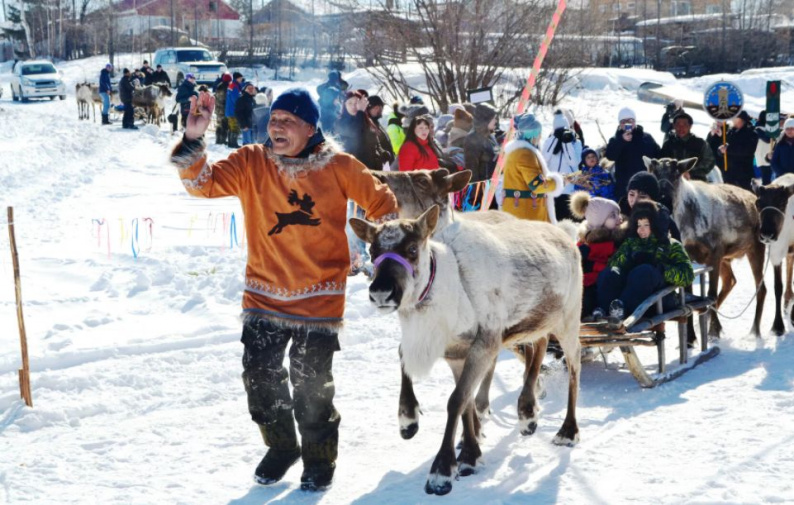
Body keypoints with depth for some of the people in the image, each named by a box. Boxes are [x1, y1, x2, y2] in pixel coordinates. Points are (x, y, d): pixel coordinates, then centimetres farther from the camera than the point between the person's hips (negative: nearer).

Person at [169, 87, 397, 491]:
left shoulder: (338, 167, -5)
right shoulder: (250, 163, -3)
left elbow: (379, 201, 6)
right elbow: (204, 183, -13)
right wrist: (193, 142, -28)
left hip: (319, 300, -2)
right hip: (264, 295, 2)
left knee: (311, 385, 1)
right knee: (259, 376, 5)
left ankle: (319, 459, 23)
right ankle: (281, 446, 30)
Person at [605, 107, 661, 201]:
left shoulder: (646, 138, 10)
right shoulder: (616, 140, 8)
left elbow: (656, 155, 5)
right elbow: (610, 155, -11)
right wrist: (622, 140, -23)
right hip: (623, 185, -1)